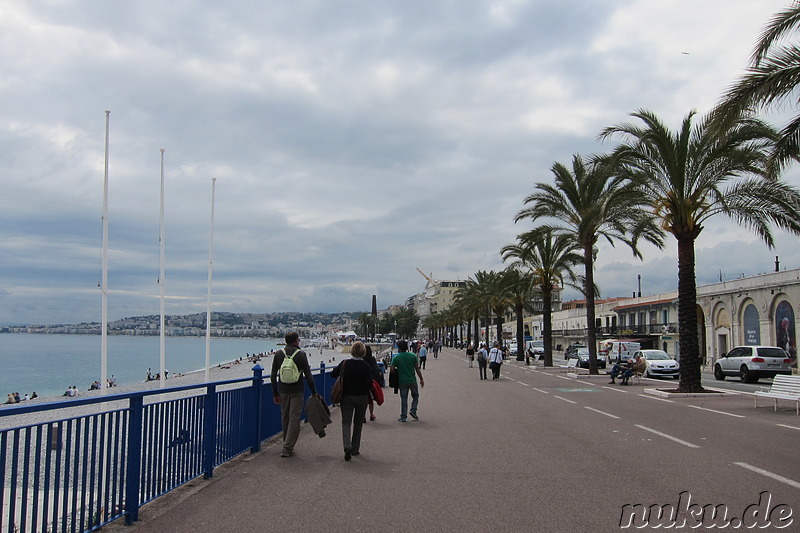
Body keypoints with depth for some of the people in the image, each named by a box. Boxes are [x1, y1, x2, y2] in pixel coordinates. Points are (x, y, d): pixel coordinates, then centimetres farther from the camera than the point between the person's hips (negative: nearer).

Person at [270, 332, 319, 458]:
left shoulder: (279, 354, 3)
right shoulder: (301, 354, -7)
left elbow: (273, 375, 5)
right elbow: (308, 375, -8)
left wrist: (275, 393, 11)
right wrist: (314, 392, 1)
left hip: (283, 390, 4)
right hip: (296, 391, -4)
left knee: (285, 418, 15)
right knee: (294, 419, -1)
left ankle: (288, 446, 25)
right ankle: (287, 448, -5)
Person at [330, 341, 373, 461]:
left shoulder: (345, 363, -8)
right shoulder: (366, 366, -13)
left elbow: (333, 374, 1)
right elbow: (369, 384, -15)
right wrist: (367, 390, 6)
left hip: (346, 397, 0)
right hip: (362, 397, 0)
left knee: (346, 422, 2)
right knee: (358, 423, 14)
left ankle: (347, 446, -20)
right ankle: (355, 449, 19)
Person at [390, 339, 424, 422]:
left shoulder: (396, 358, -4)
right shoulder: (413, 356, -3)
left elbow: (392, 370, -7)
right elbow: (417, 369, -2)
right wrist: (421, 379, 6)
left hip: (402, 381, 0)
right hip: (412, 380, 0)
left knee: (404, 398, 7)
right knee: (415, 396, 18)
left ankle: (403, 416, 6)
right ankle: (413, 410, 0)